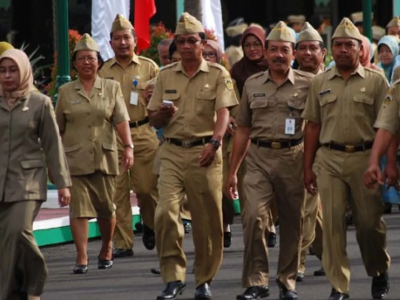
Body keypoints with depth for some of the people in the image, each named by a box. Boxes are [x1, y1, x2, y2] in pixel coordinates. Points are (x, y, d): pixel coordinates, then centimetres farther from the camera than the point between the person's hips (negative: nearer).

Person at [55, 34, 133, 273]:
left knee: (106, 208, 8)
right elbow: (57, 129, 12)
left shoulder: (112, 88, 7)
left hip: (105, 158, 0)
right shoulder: (66, 92, 8)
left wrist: (129, 147, -16)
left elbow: (121, 120, -3)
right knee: (79, 208, -8)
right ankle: (82, 258, -8)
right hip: (75, 159, 0)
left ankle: (107, 249, 31)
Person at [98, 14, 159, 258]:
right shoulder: (104, 71, 10)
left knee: (148, 187, -2)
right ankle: (123, 244, 2)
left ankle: (150, 226, 28)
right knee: (117, 191, -3)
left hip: (143, 134, -1)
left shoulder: (149, 67, 7)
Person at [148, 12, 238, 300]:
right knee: (166, 212, -13)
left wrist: (214, 142, -27)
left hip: (205, 152, -2)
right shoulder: (165, 76, 12)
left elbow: (223, 113, -10)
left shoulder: (218, 74, 3)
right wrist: (164, 113, -9)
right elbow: (154, 121, 15)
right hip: (172, 151, 2)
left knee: (207, 220, 1)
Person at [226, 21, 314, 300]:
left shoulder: (308, 83, 1)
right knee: (254, 216, -13)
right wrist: (232, 171, 12)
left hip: (293, 158, -1)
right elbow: (243, 130, 14)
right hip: (259, 158, 1)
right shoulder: (252, 84, 9)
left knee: (292, 222, 6)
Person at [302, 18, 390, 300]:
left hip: (365, 157, -2)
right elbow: (313, 126, 12)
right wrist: (308, 167, 8)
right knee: (332, 222, -2)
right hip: (329, 159, 2)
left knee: (370, 222, 3)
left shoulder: (376, 81, 2)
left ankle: (380, 274, 27)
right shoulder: (320, 83, 10)